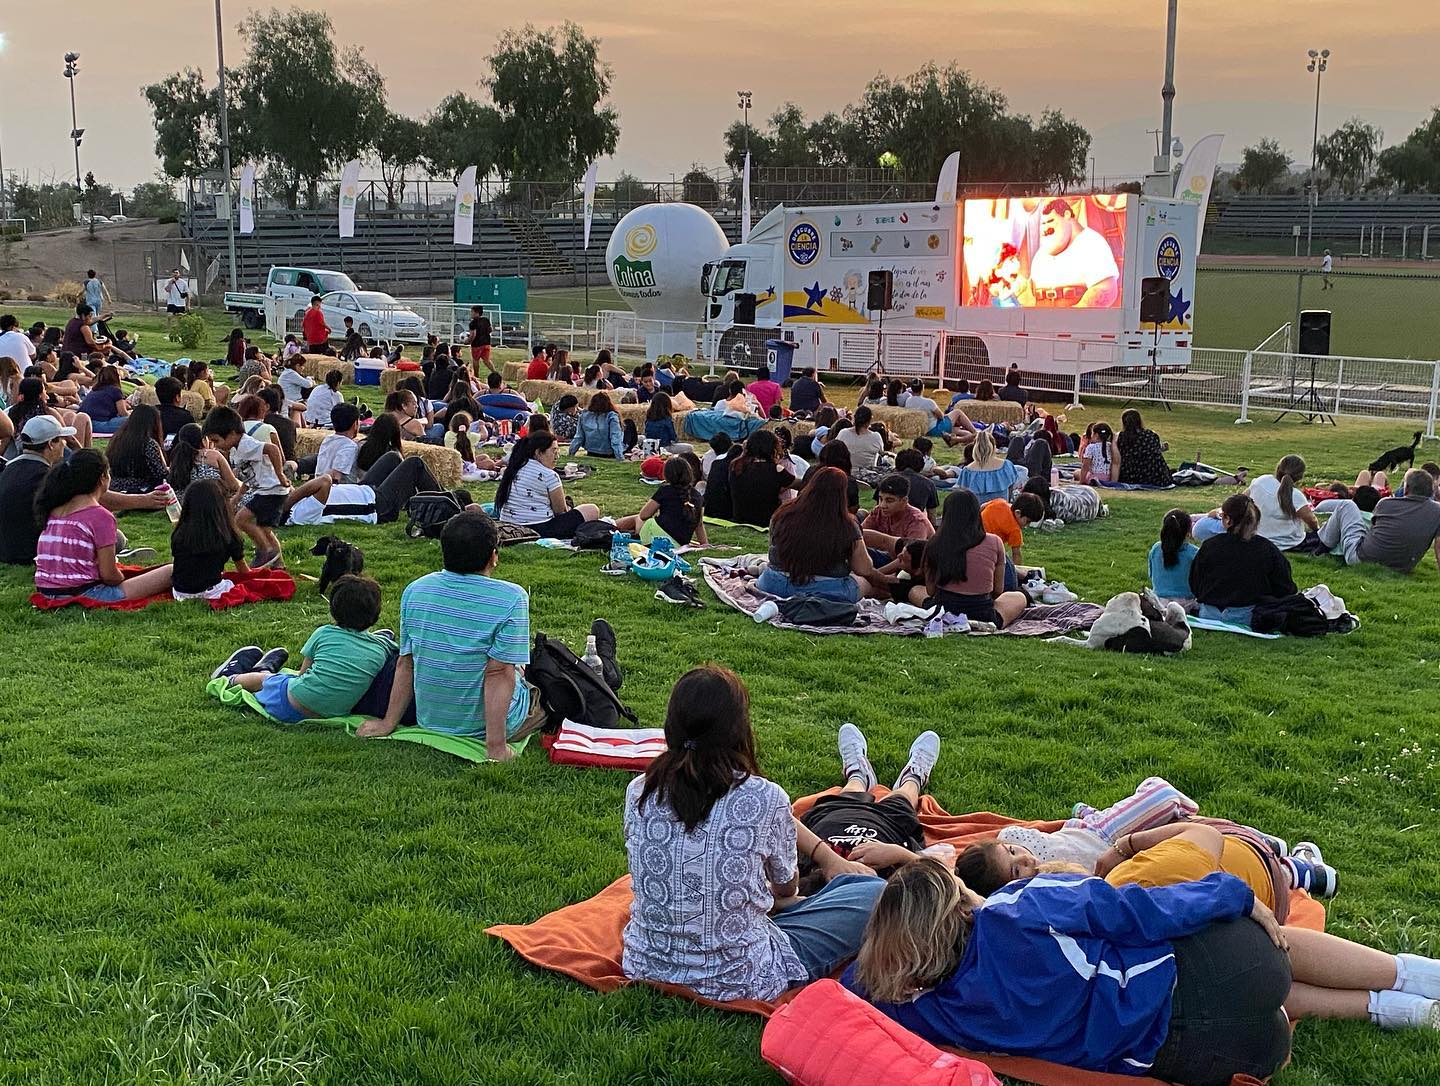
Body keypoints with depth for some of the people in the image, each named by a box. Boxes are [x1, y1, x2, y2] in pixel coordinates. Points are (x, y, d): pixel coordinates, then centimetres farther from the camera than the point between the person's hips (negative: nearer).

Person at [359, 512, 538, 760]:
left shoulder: (414, 590, -5)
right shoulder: (511, 599, -19)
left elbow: (405, 664, 0)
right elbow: (499, 673, -23)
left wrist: (388, 723, 9)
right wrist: (496, 747, -20)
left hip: (429, 719, 6)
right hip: (481, 726, -6)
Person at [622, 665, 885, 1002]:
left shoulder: (639, 792, -7)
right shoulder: (765, 799, -18)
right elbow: (787, 887, 1)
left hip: (644, 968, 5)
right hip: (740, 982, -5)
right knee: (874, 891, 10)